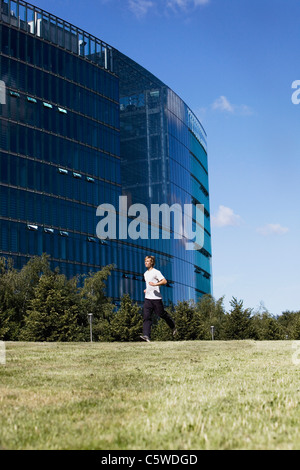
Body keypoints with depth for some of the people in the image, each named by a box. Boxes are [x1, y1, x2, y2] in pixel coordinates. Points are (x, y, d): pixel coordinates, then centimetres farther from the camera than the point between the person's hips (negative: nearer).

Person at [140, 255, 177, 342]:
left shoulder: (156, 272, -6)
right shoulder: (145, 274, 18)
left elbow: (164, 281, -16)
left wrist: (155, 284, -25)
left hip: (156, 298, -6)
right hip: (147, 298, 6)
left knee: (162, 314, 4)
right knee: (146, 317, -8)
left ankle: (173, 327, 30)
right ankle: (146, 335, -17)